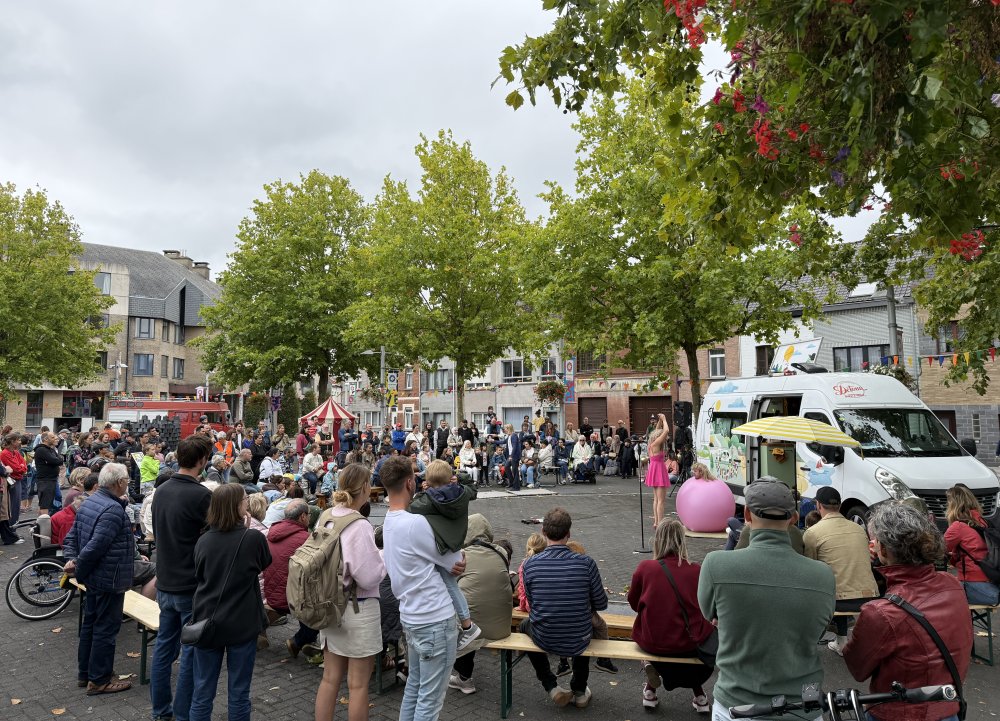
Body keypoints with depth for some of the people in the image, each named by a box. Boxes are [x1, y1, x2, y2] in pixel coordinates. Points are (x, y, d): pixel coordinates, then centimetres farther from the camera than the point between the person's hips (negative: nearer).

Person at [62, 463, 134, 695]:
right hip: (110, 580, -10)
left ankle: (84, 673, 32)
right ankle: (99, 680, 12)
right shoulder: (114, 510, -25)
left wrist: (71, 558, -1)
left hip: (94, 578, 10)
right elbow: (95, 546, -28)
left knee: (90, 623, 20)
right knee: (106, 628, 2)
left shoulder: (89, 502, 6)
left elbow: (73, 536, 11)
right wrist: (79, 570, -14)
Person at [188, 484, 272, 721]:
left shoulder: (203, 541, -3)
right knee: (238, 693, 10)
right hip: (242, 624, -3)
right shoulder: (253, 538, -16)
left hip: (206, 622, 4)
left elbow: (198, 576, 14)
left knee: (202, 692, 13)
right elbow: (265, 563, 6)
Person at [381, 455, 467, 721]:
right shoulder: (416, 523, -23)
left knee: (414, 687, 22)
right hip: (435, 619, -9)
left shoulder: (389, 522, 6)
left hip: (412, 615, 9)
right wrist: (459, 557, 7)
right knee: (430, 698, 3)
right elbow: (458, 563, -14)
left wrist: (452, 561, -10)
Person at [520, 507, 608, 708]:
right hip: (578, 642, 1)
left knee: (525, 625, 34)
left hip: (544, 640, 0)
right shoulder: (586, 563, -17)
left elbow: (531, 604, 0)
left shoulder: (530, 564, -14)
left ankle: (551, 687, 25)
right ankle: (579, 691, 40)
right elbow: (601, 604, -5)